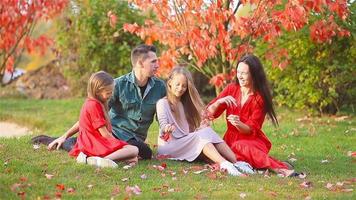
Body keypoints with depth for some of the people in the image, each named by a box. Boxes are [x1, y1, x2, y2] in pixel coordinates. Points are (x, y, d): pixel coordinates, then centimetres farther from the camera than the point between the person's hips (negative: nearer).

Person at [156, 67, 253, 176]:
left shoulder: (186, 103, 21)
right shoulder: (162, 103, 1)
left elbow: (192, 128, 15)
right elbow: (163, 124, -15)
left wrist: (202, 126, -8)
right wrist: (166, 129, -38)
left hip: (188, 141, 6)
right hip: (169, 145, -6)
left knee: (207, 131, -23)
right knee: (201, 135, -31)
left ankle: (236, 162, -41)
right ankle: (224, 164, -56)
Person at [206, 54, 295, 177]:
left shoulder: (260, 98, -6)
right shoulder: (231, 89, 2)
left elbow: (250, 130, -10)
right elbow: (210, 113, 1)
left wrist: (238, 124, -33)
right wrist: (219, 102, -21)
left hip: (252, 140, -3)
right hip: (231, 140, 3)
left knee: (240, 146, -39)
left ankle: (278, 168, -50)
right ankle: (277, 166, -45)